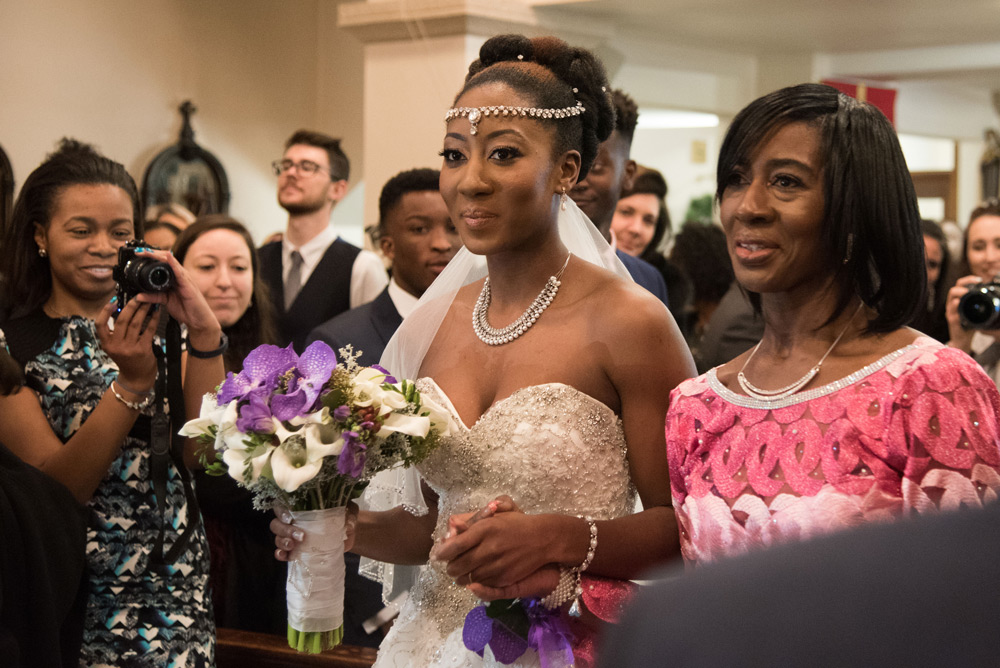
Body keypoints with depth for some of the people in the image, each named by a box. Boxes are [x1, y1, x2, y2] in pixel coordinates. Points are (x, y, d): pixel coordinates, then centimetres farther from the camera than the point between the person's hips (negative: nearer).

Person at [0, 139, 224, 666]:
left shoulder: (159, 327, 5)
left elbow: (203, 453, -6)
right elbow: (54, 490, -15)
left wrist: (205, 334, -18)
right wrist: (132, 381, -25)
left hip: (177, 595, 3)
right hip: (71, 599, -3)